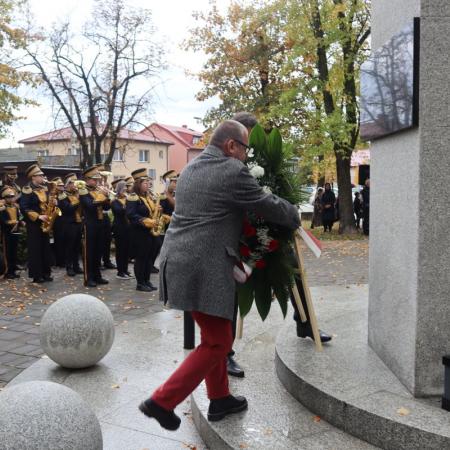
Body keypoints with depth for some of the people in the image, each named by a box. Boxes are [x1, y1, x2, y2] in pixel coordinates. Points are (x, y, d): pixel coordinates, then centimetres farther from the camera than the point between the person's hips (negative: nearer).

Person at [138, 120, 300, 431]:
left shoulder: (190, 169, 17)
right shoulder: (233, 170, -10)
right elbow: (269, 206, -1)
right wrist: (295, 217, 19)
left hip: (179, 262, 10)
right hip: (204, 268, -10)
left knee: (214, 335, 21)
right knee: (217, 342, 3)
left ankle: (220, 399, 32)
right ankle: (162, 401, 4)